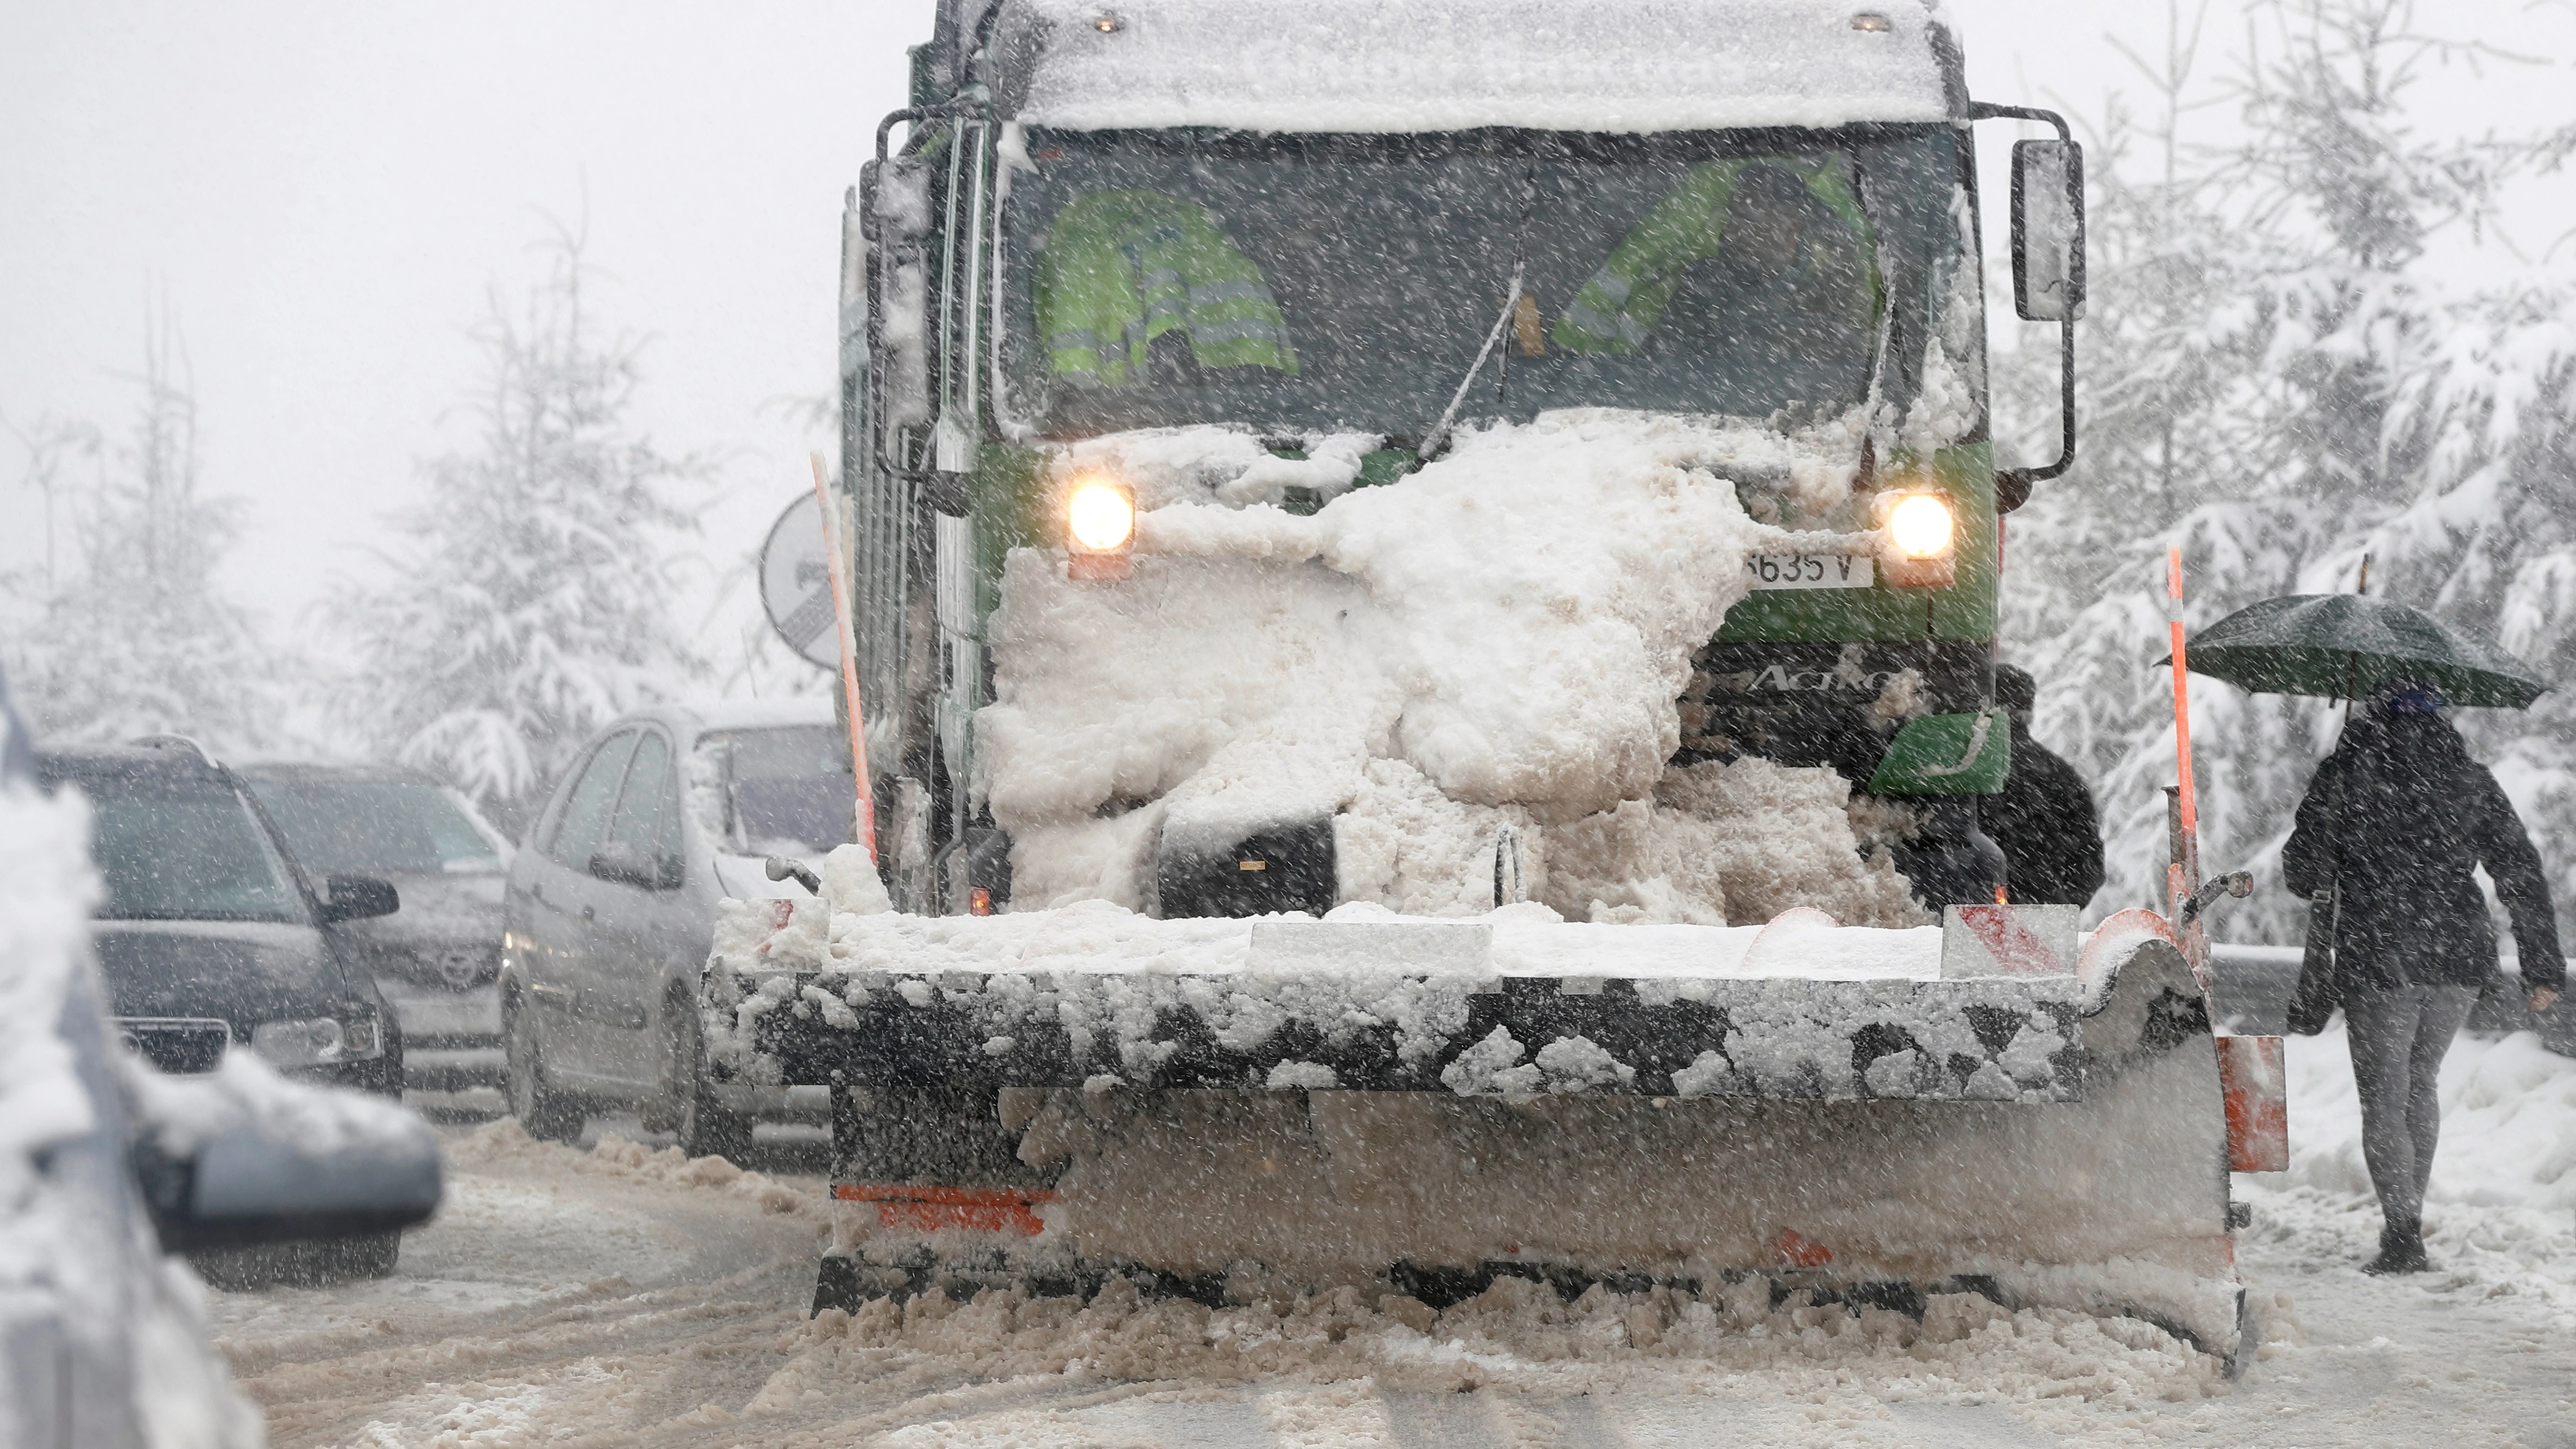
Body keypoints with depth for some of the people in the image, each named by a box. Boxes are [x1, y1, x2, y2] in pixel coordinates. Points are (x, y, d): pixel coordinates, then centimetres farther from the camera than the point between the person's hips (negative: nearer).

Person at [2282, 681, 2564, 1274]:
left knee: (2384, 1099, 1)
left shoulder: (2348, 774, -3)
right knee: (2420, 1083, 21)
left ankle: (2404, 1233, -10)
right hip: (2461, 957, 4)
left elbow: (2305, 868, -3)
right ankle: (2408, 1219, 24)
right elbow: (2522, 874, 6)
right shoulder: (2471, 781, 7)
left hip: (2378, 958, -4)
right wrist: (2543, 968, 10)